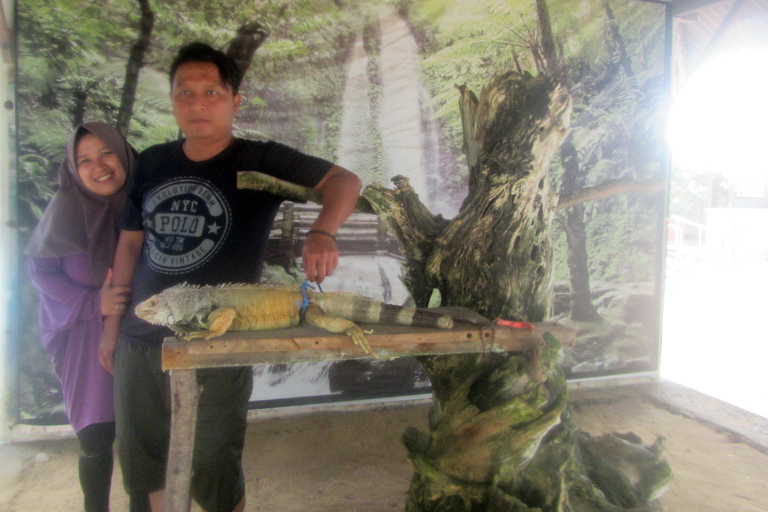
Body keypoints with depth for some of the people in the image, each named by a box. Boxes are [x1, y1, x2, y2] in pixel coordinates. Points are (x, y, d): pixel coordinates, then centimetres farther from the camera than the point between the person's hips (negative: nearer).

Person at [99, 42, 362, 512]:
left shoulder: (260, 161, -7)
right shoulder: (152, 164, 7)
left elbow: (344, 180, -18)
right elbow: (130, 244, 13)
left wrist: (323, 233, -38)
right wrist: (112, 324, 13)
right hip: (141, 338, 5)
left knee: (213, 473, 7)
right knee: (144, 463, 19)